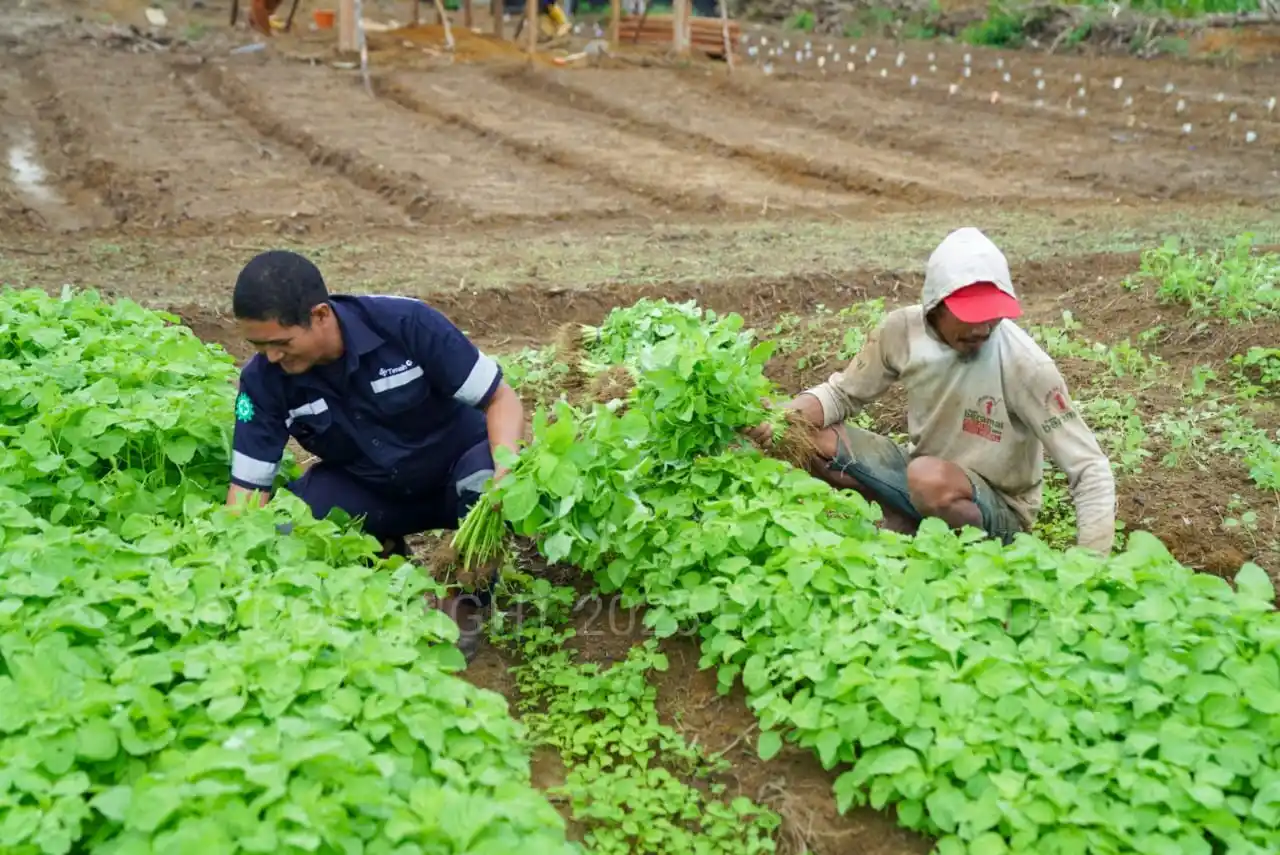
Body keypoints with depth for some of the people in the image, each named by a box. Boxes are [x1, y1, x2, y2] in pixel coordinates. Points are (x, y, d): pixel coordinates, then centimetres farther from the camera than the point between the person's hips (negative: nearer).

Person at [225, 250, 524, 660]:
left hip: (455, 474, -2)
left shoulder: (406, 324, -27)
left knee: (485, 475, -38)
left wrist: (505, 470, -40)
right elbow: (249, 486, -12)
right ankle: (383, 557, 7)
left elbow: (500, 398, -21)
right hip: (366, 488, 3)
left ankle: (466, 603, -10)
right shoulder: (263, 380, -17)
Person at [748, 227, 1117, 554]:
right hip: (920, 473, 5)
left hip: (997, 510, -5)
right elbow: (842, 392, 2)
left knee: (930, 478, -38)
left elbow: (1090, 469, -23)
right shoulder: (904, 328, -13)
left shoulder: (1024, 364, -26)